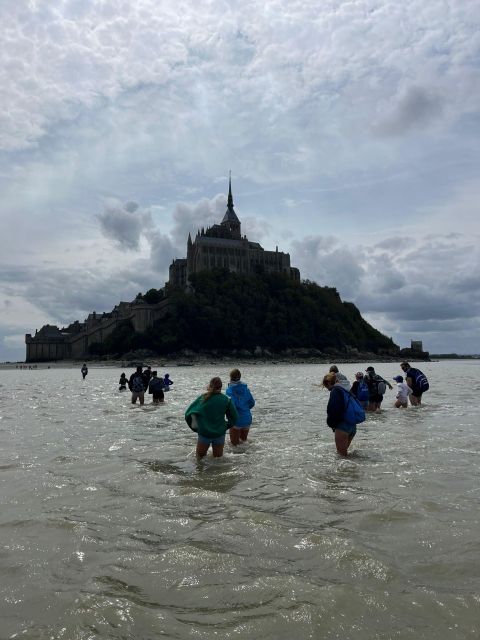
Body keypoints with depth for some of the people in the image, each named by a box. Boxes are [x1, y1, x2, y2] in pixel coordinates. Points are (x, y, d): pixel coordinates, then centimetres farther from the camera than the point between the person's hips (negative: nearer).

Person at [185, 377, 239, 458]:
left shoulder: (202, 398, -6)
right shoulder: (226, 400, -5)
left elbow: (188, 414, -8)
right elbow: (234, 418, 0)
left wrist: (195, 427, 2)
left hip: (204, 434, -1)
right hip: (219, 434, 1)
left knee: (200, 457, 18)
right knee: (218, 457, 18)